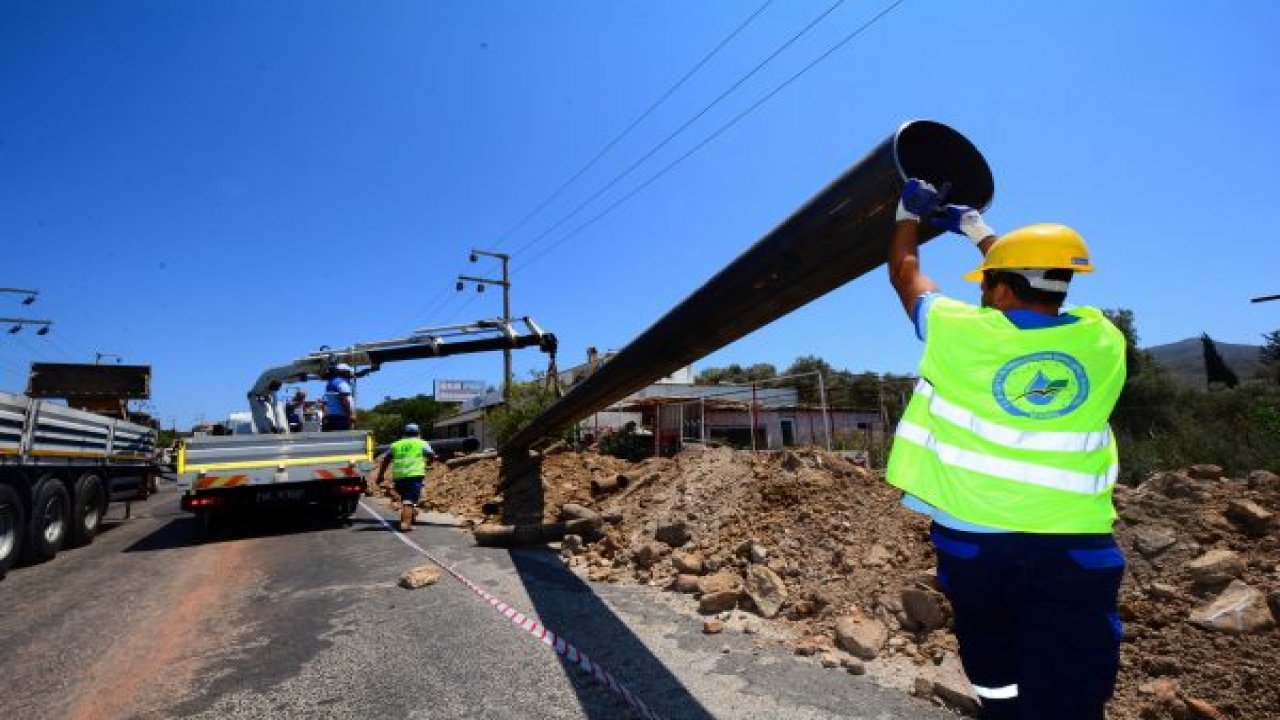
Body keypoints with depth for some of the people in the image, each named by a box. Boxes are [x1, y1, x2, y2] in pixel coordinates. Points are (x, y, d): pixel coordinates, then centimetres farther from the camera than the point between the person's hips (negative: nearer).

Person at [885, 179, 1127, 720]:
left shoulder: (961, 333, -9)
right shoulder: (1103, 341, 0)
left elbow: (905, 274, 9)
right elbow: (1040, 288, 20)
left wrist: (910, 213, 26)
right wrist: (977, 228, 30)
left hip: (974, 542, -1)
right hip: (1076, 550, 2)